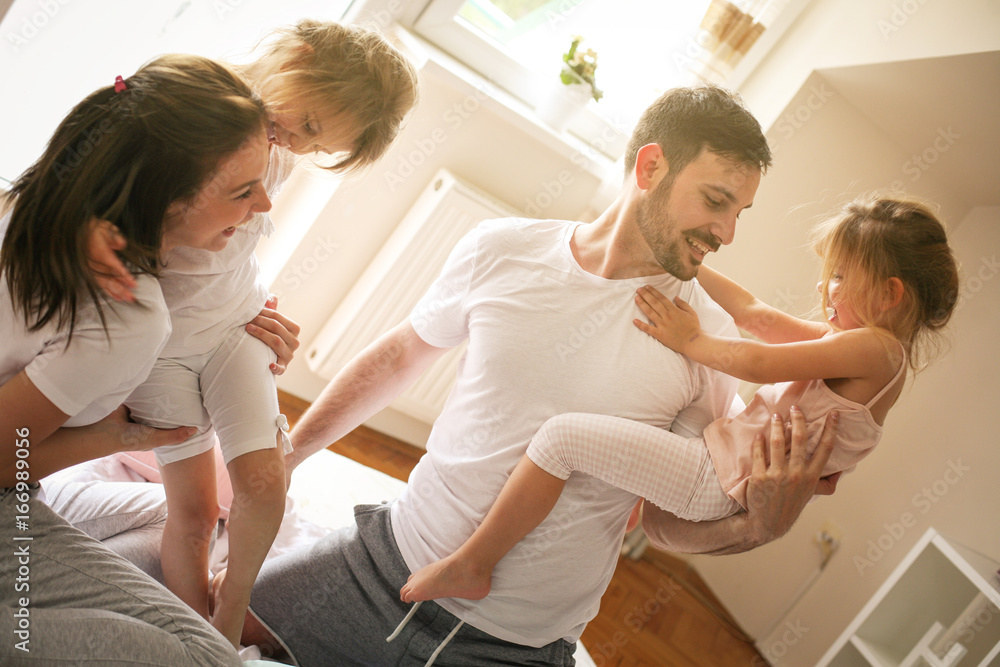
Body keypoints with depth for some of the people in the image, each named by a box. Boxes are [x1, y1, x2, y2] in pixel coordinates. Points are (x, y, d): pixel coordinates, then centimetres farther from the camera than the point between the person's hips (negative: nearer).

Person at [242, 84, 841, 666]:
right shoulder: (502, 250, -9)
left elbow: (668, 522, -3)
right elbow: (398, 357, 6)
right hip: (394, 555, 2)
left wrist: (760, 526, -23)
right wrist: (280, 457, 9)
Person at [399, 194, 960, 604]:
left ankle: (470, 568, -6)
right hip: (724, 457, 11)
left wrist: (691, 341, -7)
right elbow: (759, 316, 15)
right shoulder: (853, 342, 13)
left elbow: (759, 363, -22)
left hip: (717, 481, -10)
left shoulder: (875, 348, -15)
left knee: (562, 434, -20)